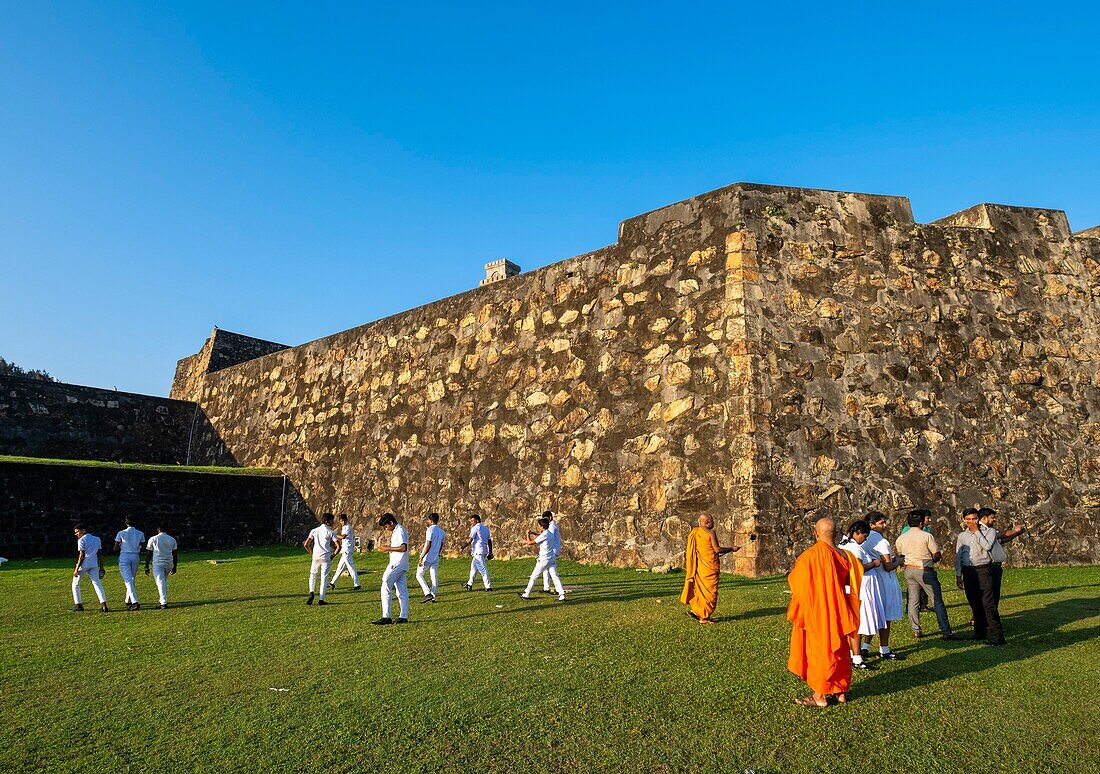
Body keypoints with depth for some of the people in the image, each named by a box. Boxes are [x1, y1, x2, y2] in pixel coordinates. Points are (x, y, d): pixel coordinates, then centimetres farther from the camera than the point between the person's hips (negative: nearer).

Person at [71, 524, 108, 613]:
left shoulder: (82, 540, -5)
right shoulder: (97, 539, 14)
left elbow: (82, 555, -11)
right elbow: (100, 554, 13)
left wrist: (77, 569, -10)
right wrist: (101, 567, 15)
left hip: (84, 564, -5)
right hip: (94, 564, 5)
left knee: (75, 584, 14)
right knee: (97, 584, 1)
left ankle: (78, 605, 11)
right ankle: (103, 603, -14)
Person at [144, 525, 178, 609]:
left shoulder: (153, 539, -2)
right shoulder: (172, 539, 7)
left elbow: (149, 554, -2)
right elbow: (175, 554, 9)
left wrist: (146, 566, 5)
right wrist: (174, 566, 17)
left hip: (157, 564, -4)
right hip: (169, 563, 4)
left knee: (160, 582, -9)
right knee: (164, 581, 21)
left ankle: (164, 602, -19)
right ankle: (163, 600, 23)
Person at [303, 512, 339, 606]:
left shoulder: (314, 530, 5)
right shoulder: (331, 532, -5)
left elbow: (305, 545, 1)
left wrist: (312, 553, 14)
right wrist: (333, 555, 4)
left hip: (316, 557, 3)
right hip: (326, 557, -3)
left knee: (313, 575, 20)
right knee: (324, 577, 4)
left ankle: (311, 592, -1)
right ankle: (321, 599, 2)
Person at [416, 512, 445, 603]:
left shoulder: (430, 530, -14)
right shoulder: (441, 531, 10)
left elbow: (428, 545, -20)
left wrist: (421, 557, -18)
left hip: (427, 557, -7)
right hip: (435, 558, 7)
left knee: (419, 575, 3)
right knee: (434, 577, 9)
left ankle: (428, 594, -9)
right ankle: (433, 597, 11)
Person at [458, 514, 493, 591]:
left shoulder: (475, 528, -8)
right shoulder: (486, 528, 17)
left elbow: (470, 540, -15)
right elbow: (489, 541, 16)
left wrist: (462, 547, -6)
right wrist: (490, 552, 18)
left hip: (478, 551, -9)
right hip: (484, 551, 9)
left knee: (482, 569, -7)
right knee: (473, 567, 18)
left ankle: (488, 586, -8)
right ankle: (469, 584, 26)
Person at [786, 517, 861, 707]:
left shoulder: (809, 556, -20)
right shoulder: (842, 556, -5)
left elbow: (795, 583, -9)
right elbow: (851, 588, 4)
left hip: (816, 613, -5)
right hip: (837, 613, 5)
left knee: (818, 651, 5)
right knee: (839, 651, 17)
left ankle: (820, 696, 11)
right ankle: (841, 691, 27)